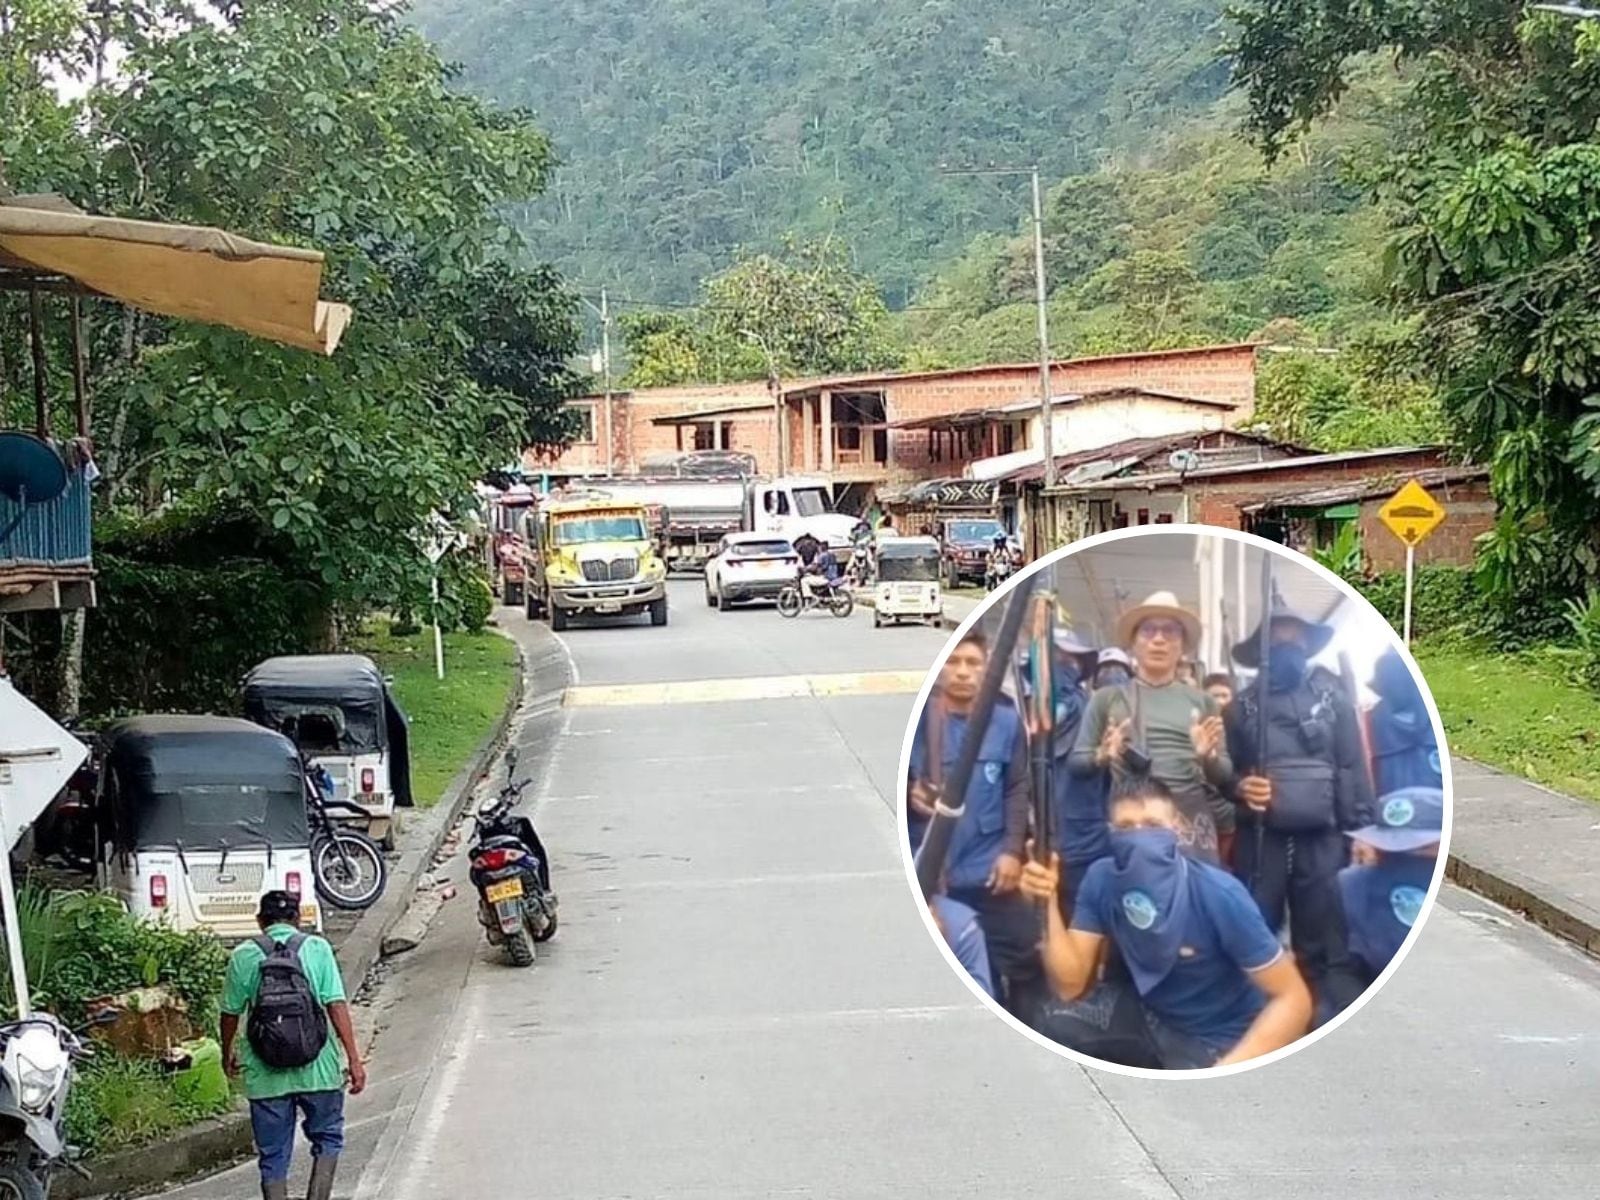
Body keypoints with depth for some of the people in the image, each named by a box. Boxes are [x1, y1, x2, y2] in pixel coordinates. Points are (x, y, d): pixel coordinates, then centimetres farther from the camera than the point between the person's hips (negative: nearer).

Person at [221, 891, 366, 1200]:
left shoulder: (243, 956, 1)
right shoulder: (316, 948, -1)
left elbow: (230, 1013, 7)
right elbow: (336, 1006, -8)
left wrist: (227, 1054, 26)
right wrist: (354, 1059, -6)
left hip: (266, 1076, 1)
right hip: (318, 1069, -1)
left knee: (273, 1156, 11)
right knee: (327, 1138, 19)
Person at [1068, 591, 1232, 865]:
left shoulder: (1201, 701, 12)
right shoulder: (1107, 698, 8)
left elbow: (1226, 775, 11)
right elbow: (1076, 761, 7)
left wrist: (1209, 757, -10)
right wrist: (1102, 756, -13)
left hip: (1191, 822, 1)